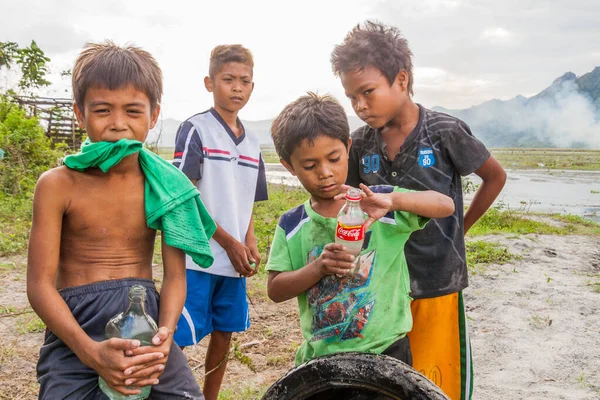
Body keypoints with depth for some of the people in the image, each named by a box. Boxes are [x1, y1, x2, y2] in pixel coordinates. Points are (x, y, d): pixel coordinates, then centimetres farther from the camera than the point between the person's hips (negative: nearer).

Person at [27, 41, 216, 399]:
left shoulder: (165, 184, -1)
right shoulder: (58, 185, -6)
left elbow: (175, 276, -2)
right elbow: (40, 284, -8)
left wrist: (164, 336, -20)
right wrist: (90, 351, -21)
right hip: (75, 330, -1)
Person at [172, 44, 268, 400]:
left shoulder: (252, 143, 12)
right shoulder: (196, 129, -6)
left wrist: (250, 244, -1)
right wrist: (229, 242, -14)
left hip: (235, 260, 6)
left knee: (224, 336, 14)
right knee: (179, 340, -4)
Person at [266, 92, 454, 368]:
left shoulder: (378, 205, -7)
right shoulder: (291, 225, -1)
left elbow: (445, 205, -15)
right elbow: (275, 290, -3)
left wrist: (392, 200, -33)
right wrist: (318, 268, -21)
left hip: (385, 350, -2)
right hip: (319, 356, 2)